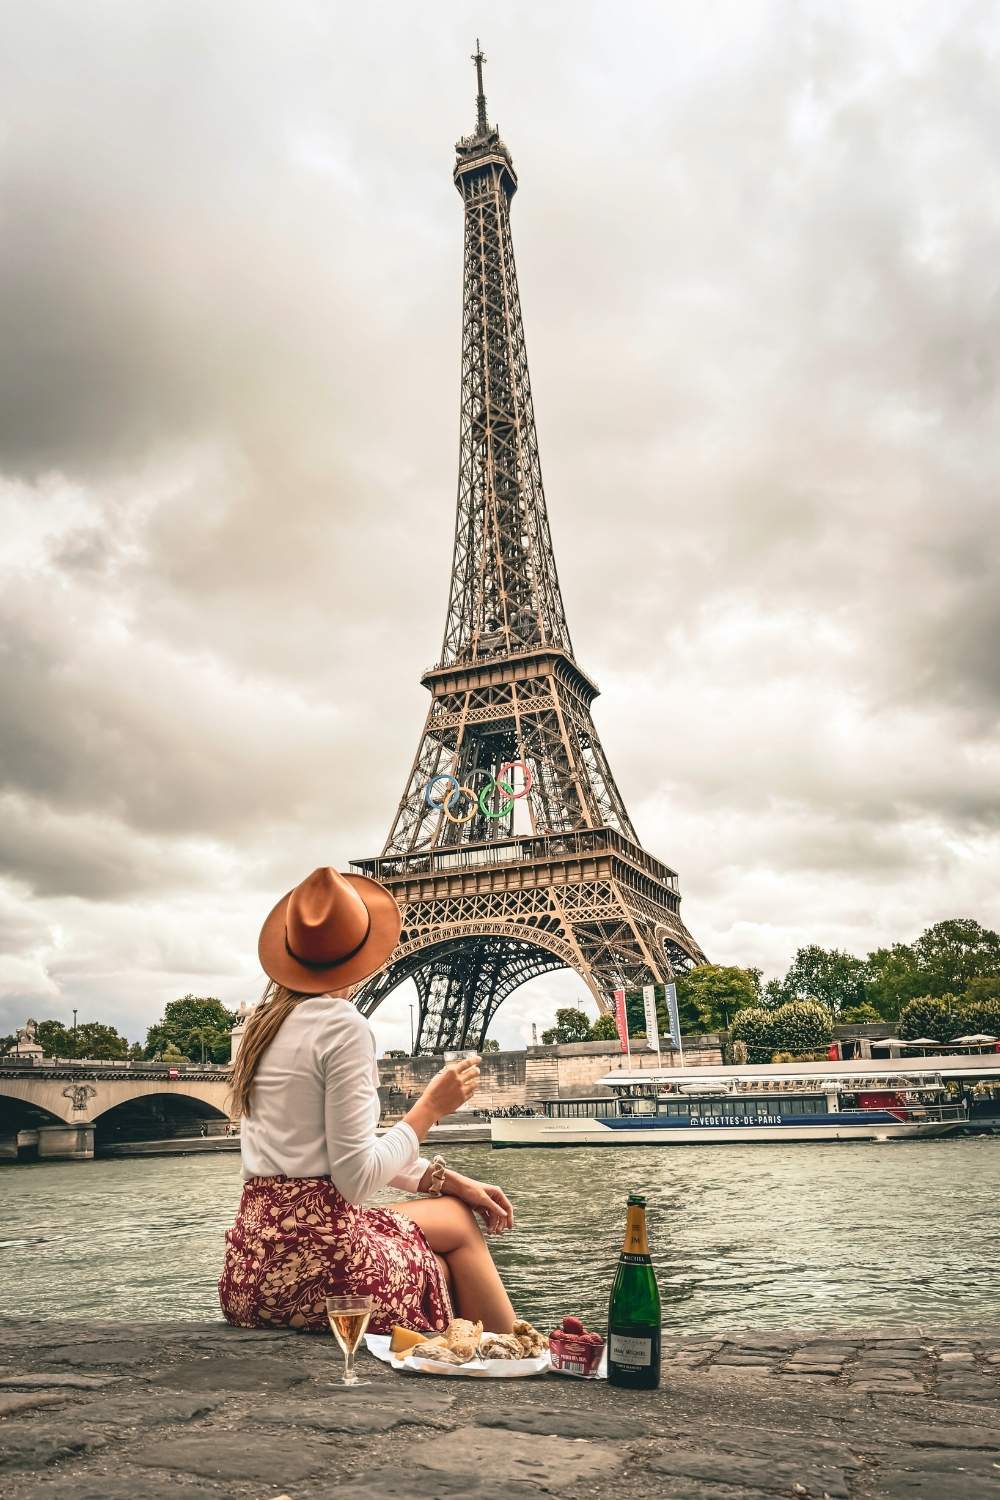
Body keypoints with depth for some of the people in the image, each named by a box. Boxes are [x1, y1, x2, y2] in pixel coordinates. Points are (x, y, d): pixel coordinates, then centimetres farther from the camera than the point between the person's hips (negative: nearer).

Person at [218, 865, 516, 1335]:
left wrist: (449, 1179, 13)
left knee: (459, 1213, 19)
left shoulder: (264, 1022, 11)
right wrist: (431, 1106, -8)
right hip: (316, 1256, -8)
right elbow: (356, 1179, -18)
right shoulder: (342, 1024, -15)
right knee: (459, 1224, 15)